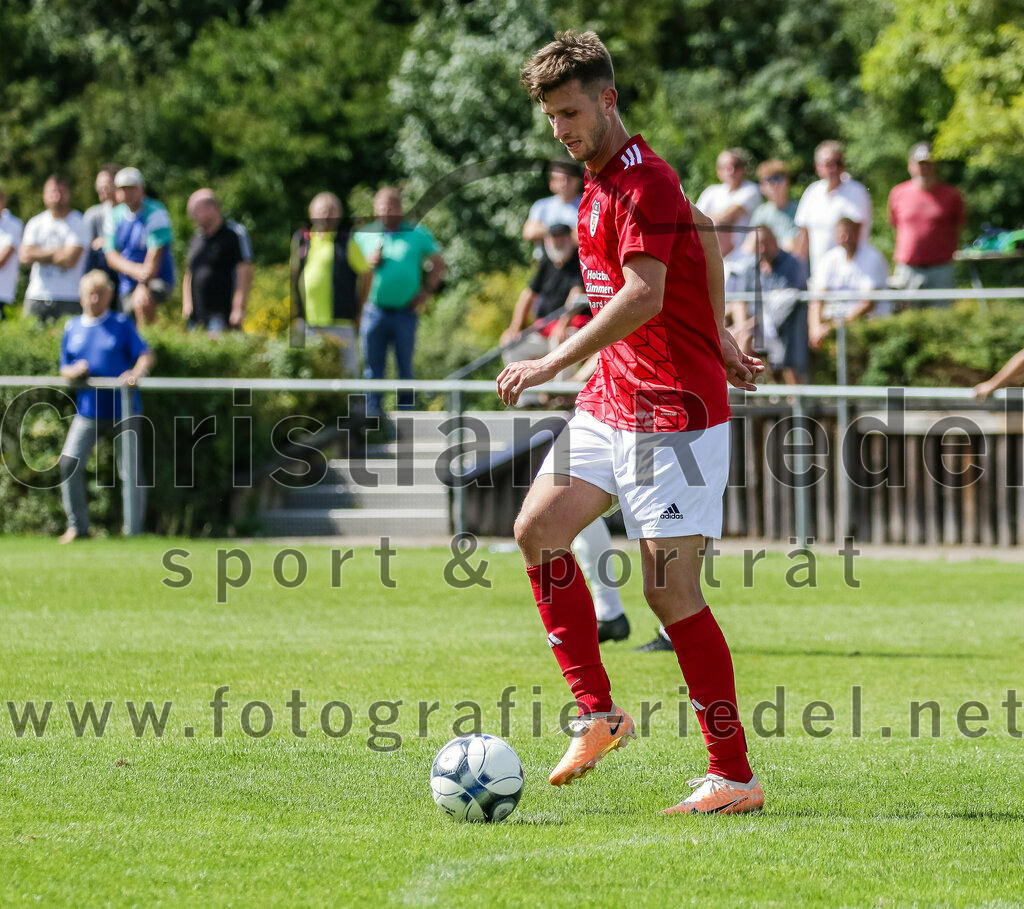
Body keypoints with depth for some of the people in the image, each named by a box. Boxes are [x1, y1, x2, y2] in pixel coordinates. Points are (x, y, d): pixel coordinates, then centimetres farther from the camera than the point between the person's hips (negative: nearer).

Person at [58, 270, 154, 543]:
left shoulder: (122, 324, 2)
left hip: (123, 410, -2)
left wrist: (136, 372, -26)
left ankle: (133, 531, 3)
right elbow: (64, 369, 15)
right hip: (88, 410, 2)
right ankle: (77, 526, 1)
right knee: (69, 463, -11)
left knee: (131, 469, -4)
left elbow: (146, 355, -5)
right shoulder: (72, 328, 11)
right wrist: (74, 370, -9)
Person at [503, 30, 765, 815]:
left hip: (675, 413, -9)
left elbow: (644, 294, -31)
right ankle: (598, 714, 6)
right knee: (538, 529, -2)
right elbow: (703, 232, 26)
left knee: (671, 591, -10)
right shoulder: (602, 179, 13)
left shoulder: (642, 183, -18)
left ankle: (735, 776, -3)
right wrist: (717, 335, 25)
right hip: (612, 400, 10)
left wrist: (554, 363, -34)